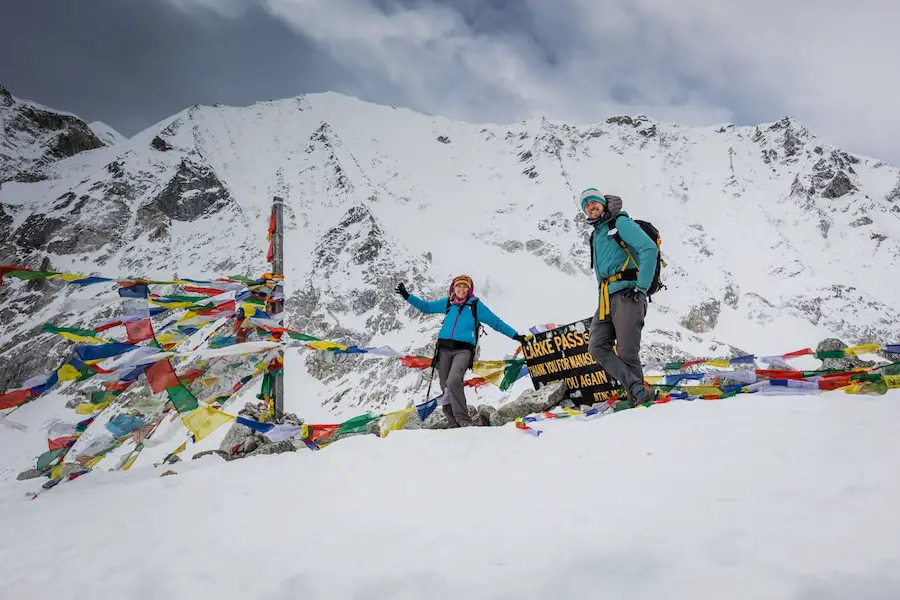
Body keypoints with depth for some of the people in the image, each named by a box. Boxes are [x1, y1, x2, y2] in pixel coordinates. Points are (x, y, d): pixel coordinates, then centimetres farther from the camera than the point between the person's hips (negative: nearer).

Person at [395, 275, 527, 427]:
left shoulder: (476, 305, 7)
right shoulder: (447, 303, 15)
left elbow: (496, 322, 9)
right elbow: (426, 307, 27)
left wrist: (515, 336, 5)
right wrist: (407, 296, 21)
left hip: (463, 350, -4)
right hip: (444, 349, 4)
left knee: (453, 381, -27)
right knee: (445, 388, -1)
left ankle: (464, 421, -20)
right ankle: (455, 424, 7)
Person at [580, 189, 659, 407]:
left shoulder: (620, 223, 1)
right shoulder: (595, 236, 25)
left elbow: (649, 249, -11)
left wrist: (642, 287, -16)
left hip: (626, 294, -8)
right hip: (606, 298, 8)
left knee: (626, 352, -9)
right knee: (598, 348, -7)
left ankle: (636, 392, 6)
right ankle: (636, 388, -13)